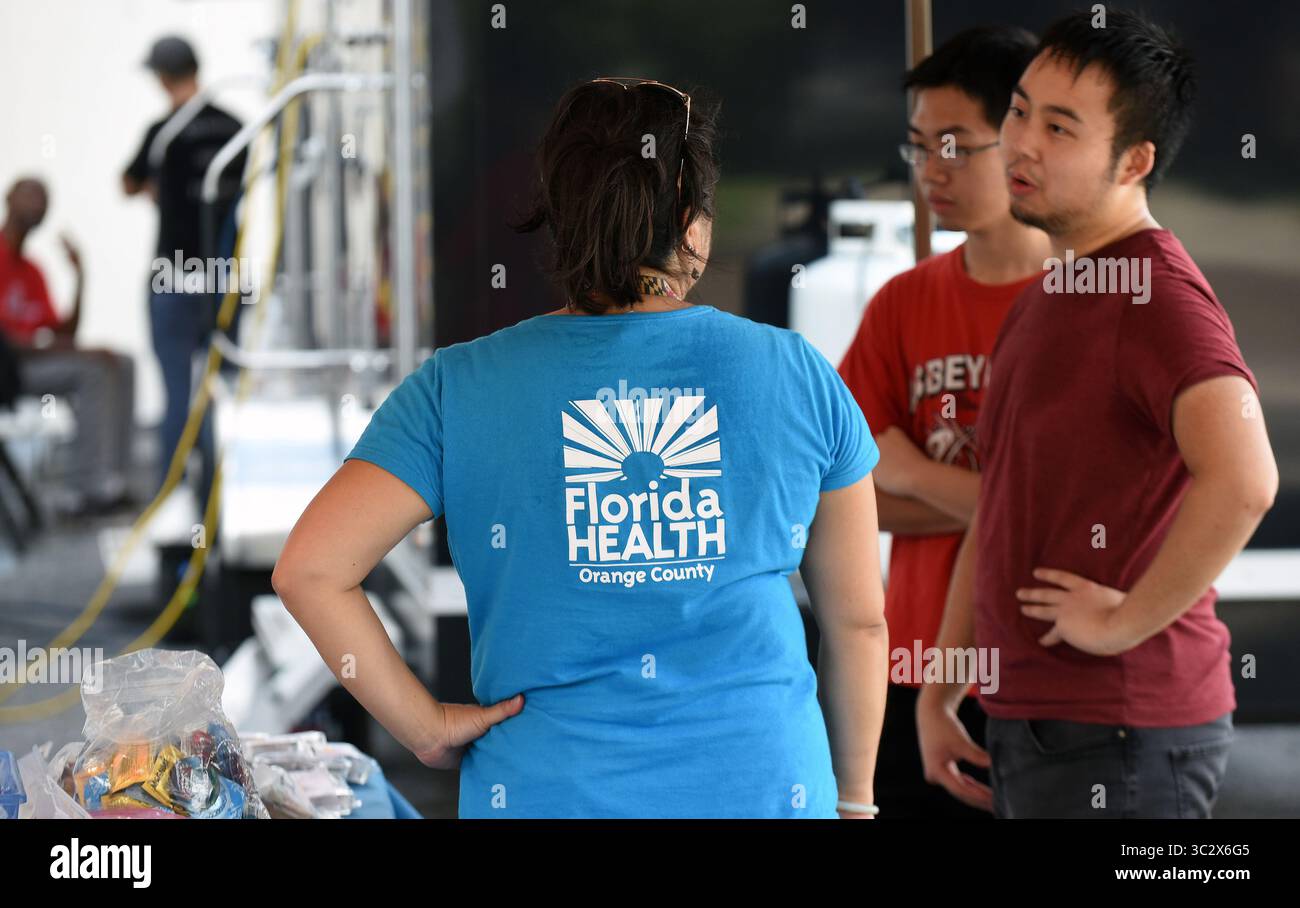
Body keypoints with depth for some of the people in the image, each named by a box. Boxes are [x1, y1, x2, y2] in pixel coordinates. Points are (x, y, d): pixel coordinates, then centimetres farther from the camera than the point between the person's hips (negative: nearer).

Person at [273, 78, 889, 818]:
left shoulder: (460, 389, -3)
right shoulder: (799, 377, -1)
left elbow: (309, 569, -11)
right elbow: (860, 620, 4)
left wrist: (425, 727, -3)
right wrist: (852, 800, 16)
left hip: (548, 786, 0)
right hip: (767, 785, 1)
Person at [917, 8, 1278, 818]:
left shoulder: (1155, 291, -16)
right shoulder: (1043, 298, 17)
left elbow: (1241, 479, -33)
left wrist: (1125, 620, -23)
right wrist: (939, 689, 19)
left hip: (1118, 734, -10)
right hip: (1033, 719, 10)